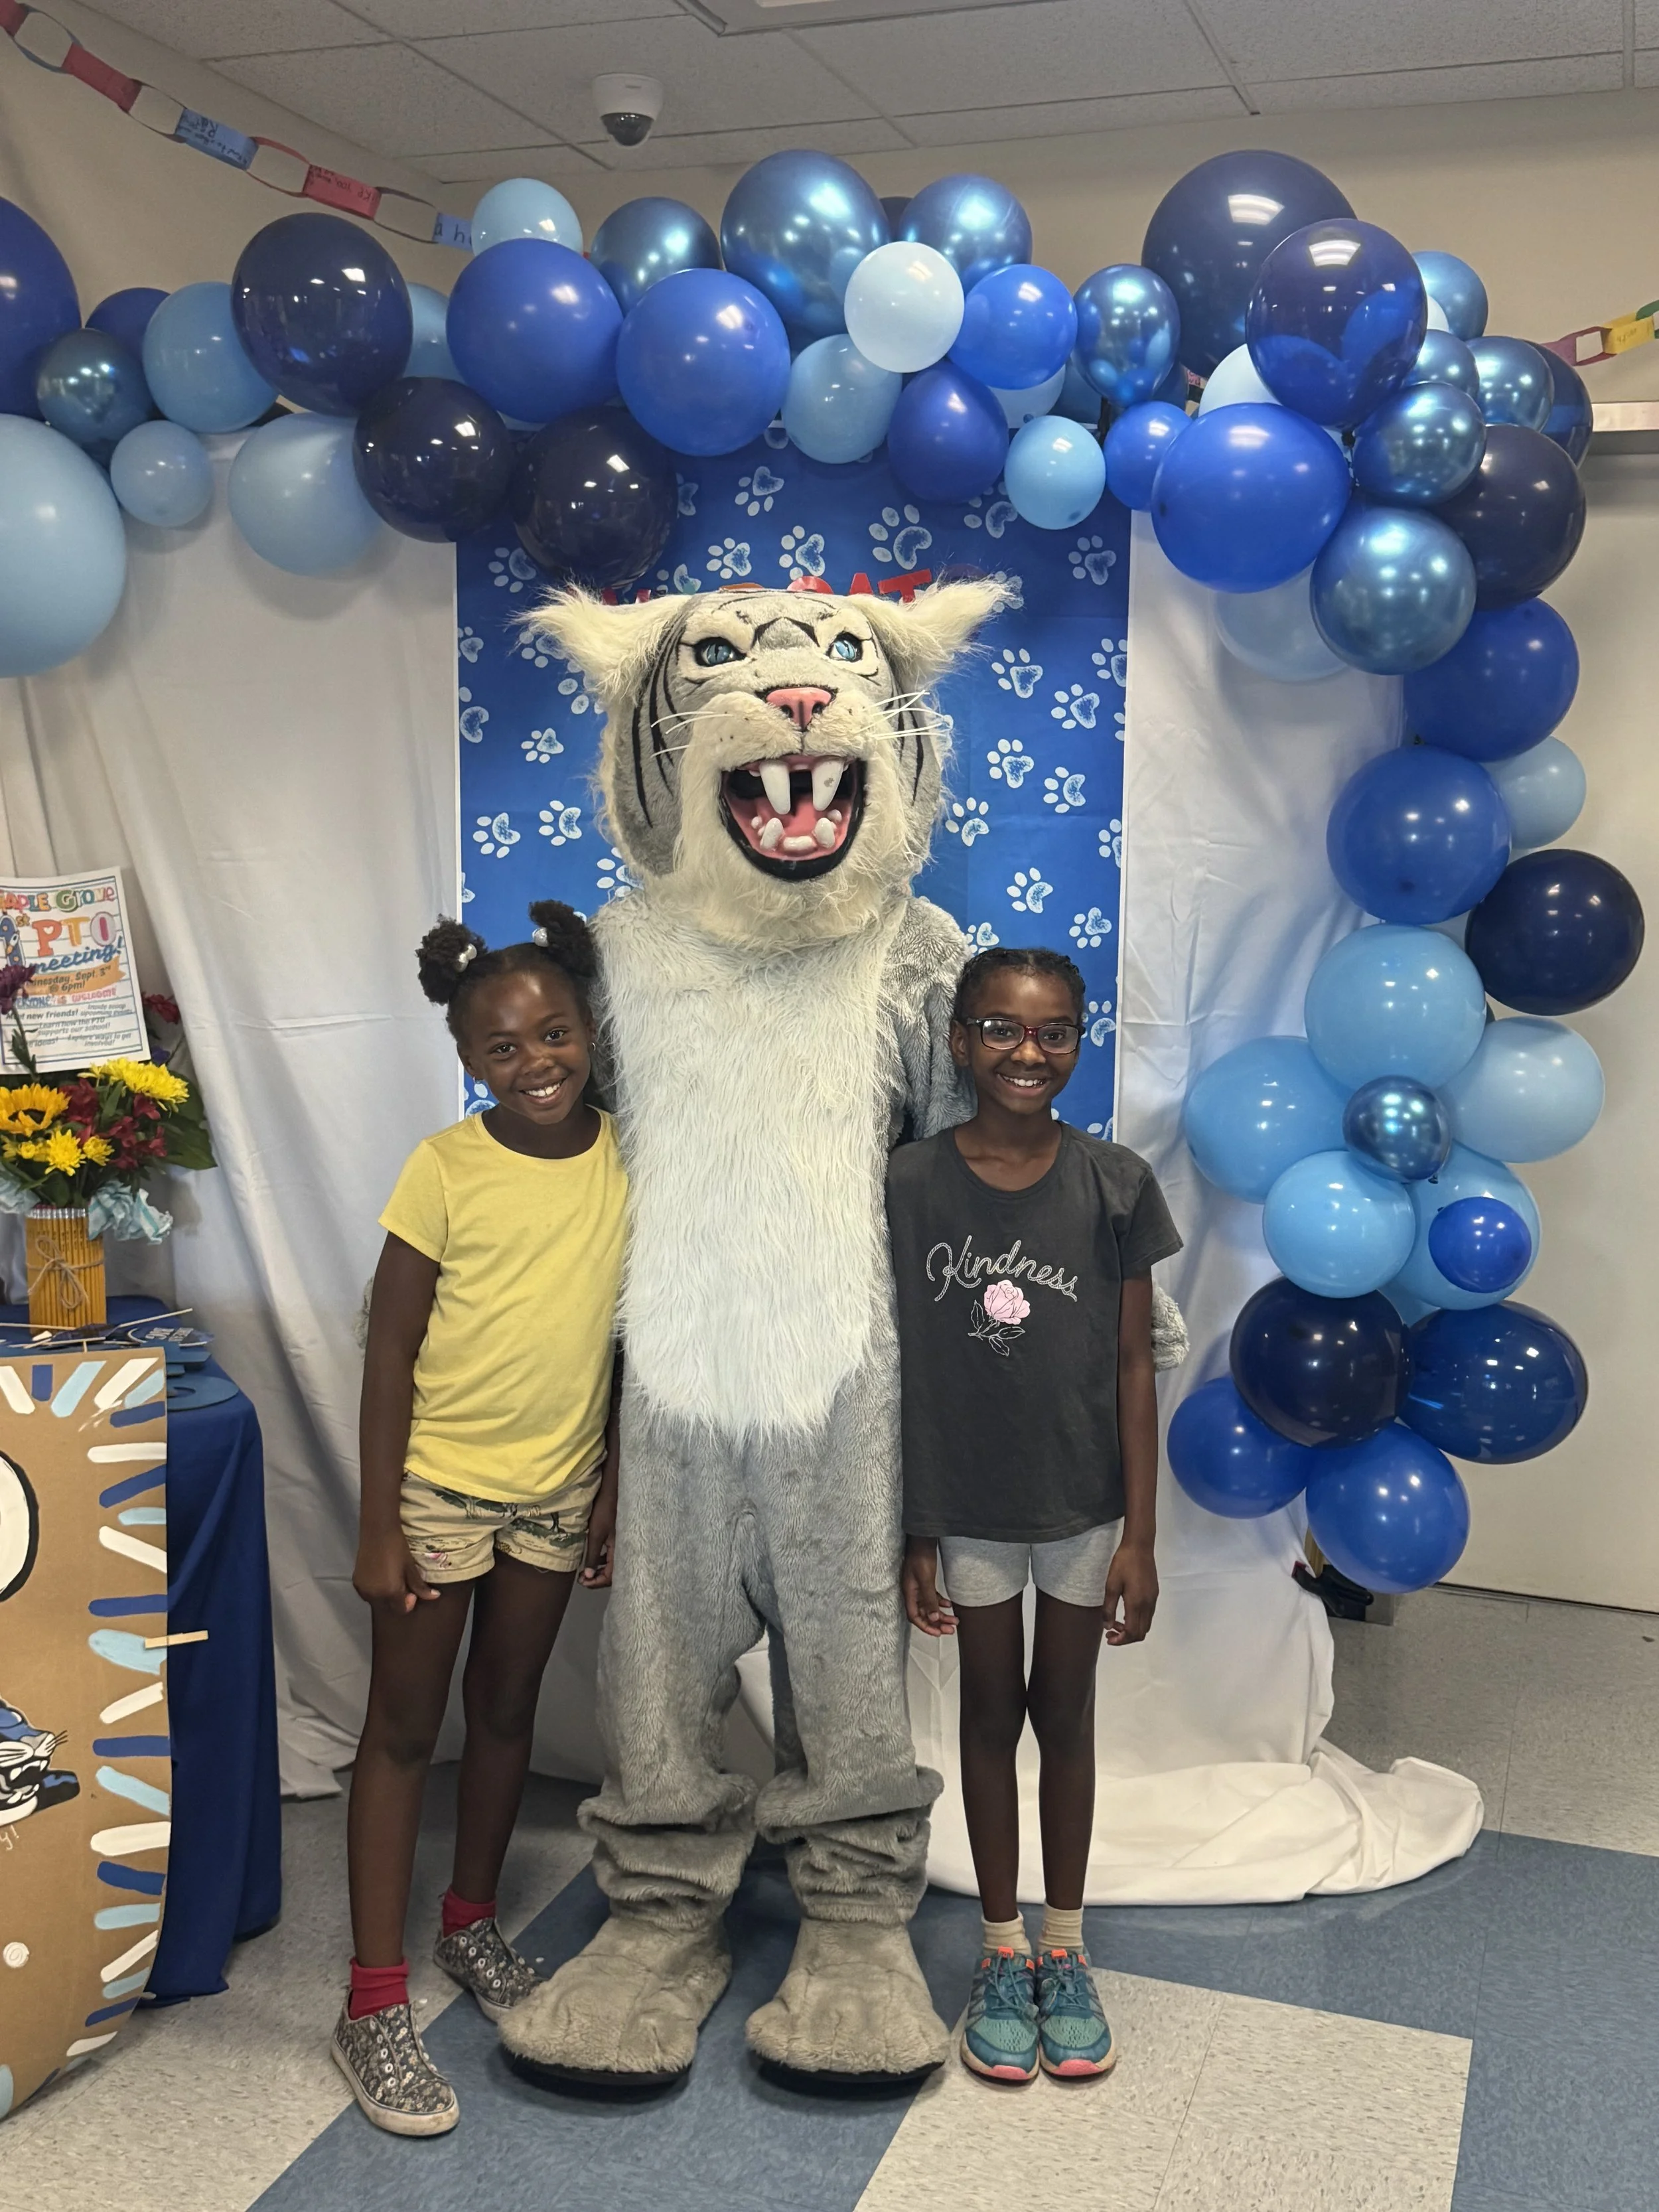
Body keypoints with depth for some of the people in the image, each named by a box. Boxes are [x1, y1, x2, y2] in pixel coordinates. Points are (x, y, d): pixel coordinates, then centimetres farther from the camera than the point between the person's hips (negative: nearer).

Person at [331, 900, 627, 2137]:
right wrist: (379, 1527, -12)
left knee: (508, 1709, 19)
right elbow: (391, 1355, -12)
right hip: (437, 1486, -4)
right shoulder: (445, 1170, -16)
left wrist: (615, 1485, 6)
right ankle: (376, 2003, 15)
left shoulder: (626, 1162, -6)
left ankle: (474, 1920, 39)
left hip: (557, 1490, 4)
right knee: (405, 1727, 6)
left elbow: (630, 1334, 3)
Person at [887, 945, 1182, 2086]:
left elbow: (1134, 1368, -5)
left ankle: (1067, 1949, 35)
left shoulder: (1116, 1185, -10)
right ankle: (1003, 1950, 34)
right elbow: (901, 1367, -5)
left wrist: (1140, 1535, -5)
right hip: (967, 1508, 0)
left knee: (1065, 1716, 16)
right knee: (991, 1714, 15)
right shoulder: (911, 1185, -10)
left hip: (1085, 1507, 0)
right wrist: (911, 1533, -3)